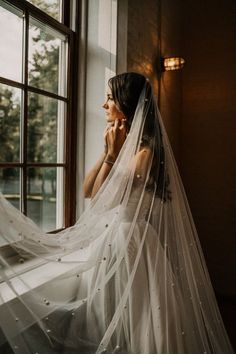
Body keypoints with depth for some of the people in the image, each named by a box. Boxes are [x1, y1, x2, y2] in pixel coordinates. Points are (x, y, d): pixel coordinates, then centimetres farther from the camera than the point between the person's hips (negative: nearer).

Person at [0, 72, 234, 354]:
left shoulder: (145, 150, -18)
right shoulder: (122, 143, 8)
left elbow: (102, 201, -16)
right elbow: (87, 191, 5)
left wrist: (113, 154, -15)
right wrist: (107, 151, -3)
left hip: (126, 240, -9)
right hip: (107, 238, 9)